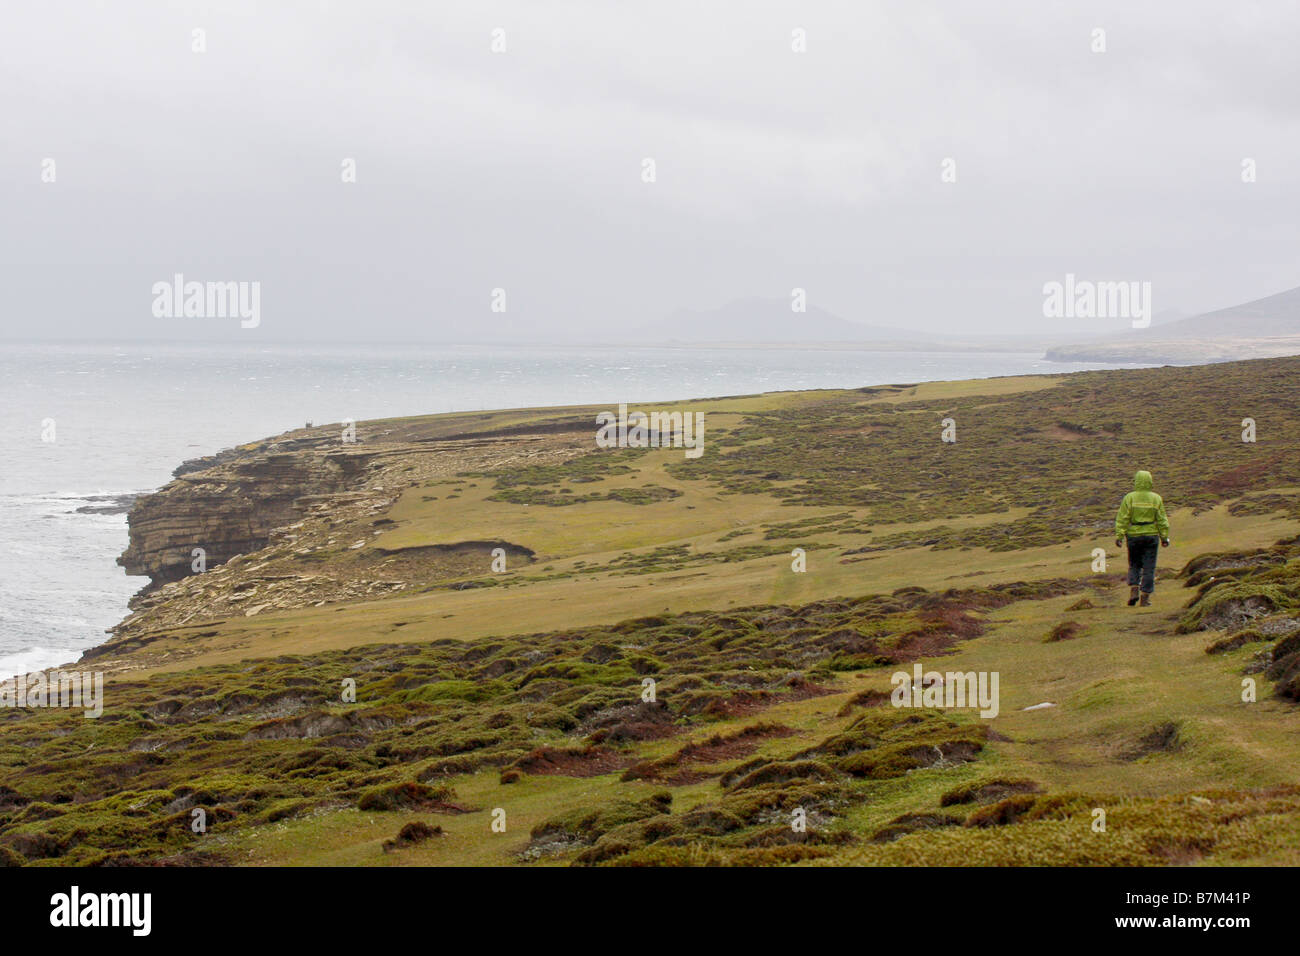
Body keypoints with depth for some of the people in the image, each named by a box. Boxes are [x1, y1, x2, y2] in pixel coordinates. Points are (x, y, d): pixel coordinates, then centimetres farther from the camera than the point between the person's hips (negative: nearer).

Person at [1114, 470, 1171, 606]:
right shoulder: (1156, 499, -1)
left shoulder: (1129, 498, -5)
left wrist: (1119, 536, -6)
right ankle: (1145, 597, 2)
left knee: (1134, 565, 15)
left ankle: (1134, 590, -4)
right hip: (1151, 535, 0)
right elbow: (1162, 520, 1)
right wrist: (1164, 537, 8)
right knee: (1149, 568, 5)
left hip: (1134, 535, 0)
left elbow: (1122, 519, -8)